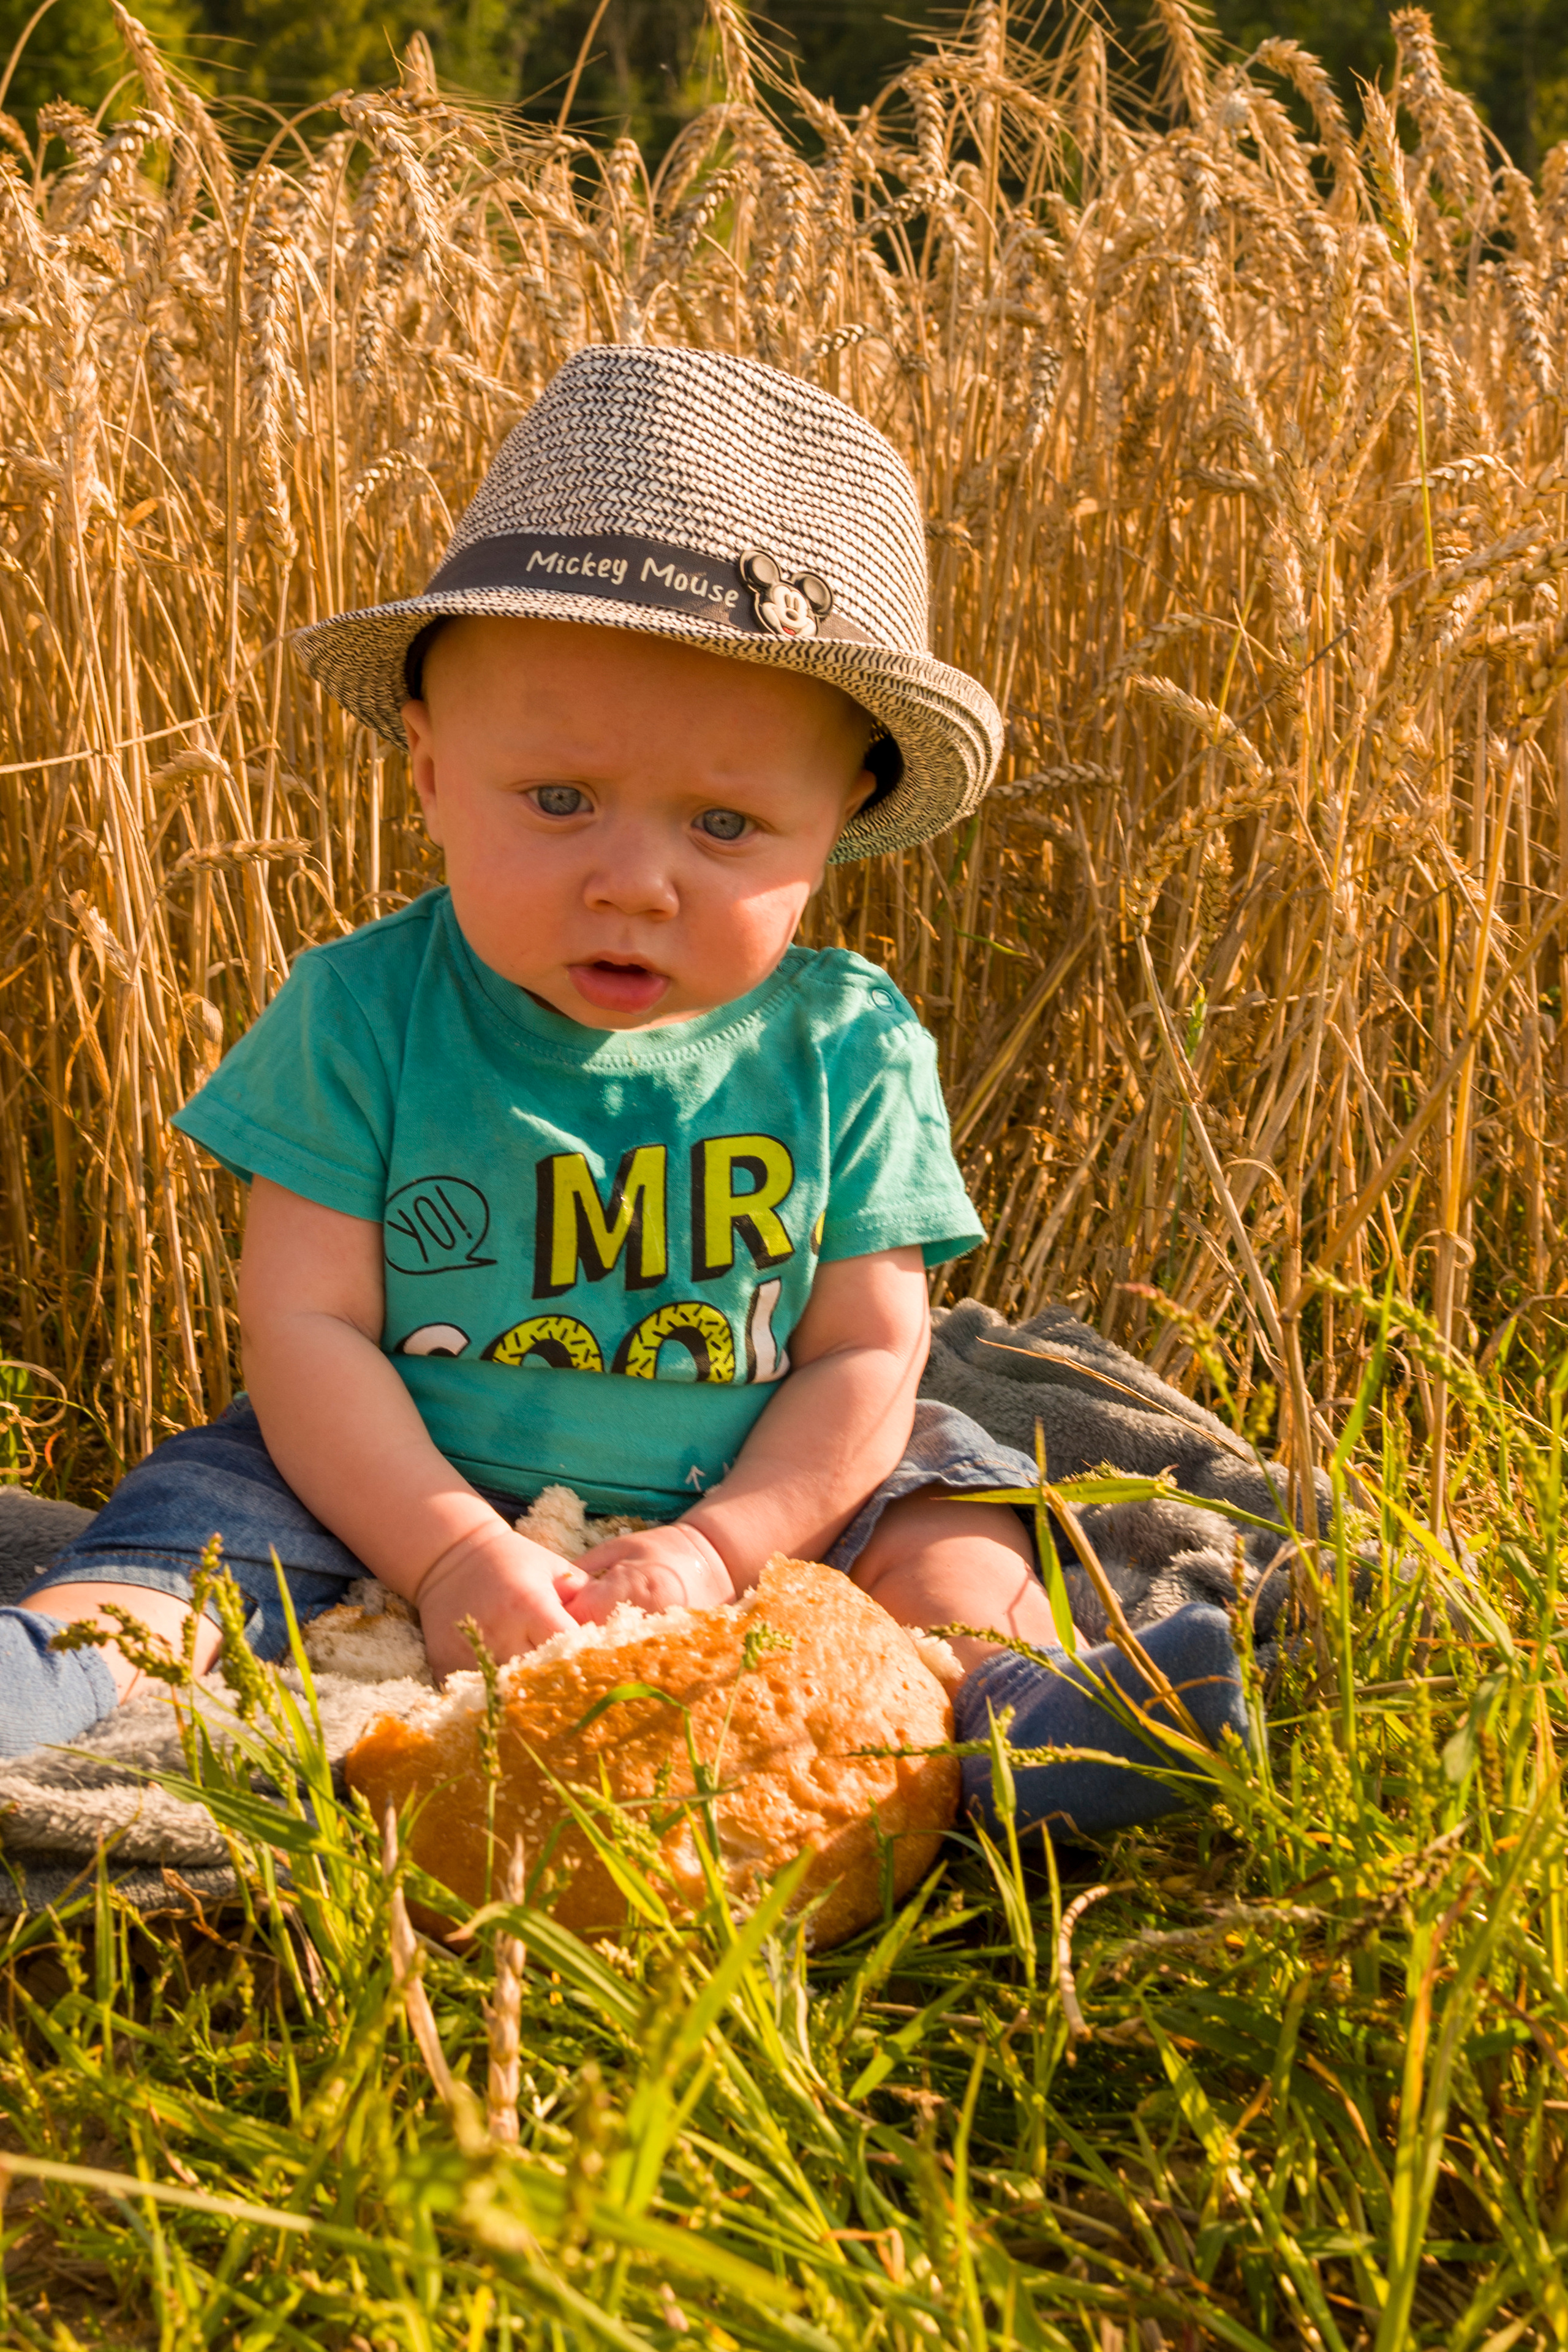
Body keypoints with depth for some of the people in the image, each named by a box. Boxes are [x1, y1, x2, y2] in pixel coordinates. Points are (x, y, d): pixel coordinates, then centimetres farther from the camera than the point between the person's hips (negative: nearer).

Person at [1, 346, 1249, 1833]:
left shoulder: (846, 1050, -8)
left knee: (942, 1497, -11)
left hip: (747, 1499, 2)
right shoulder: (361, 1017, -12)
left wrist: (716, 1546, -22)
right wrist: (454, 1553, -25)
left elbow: (864, 1355, -6)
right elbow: (307, 1327, -13)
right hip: (407, 1500, -1)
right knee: (214, 1504, -22)